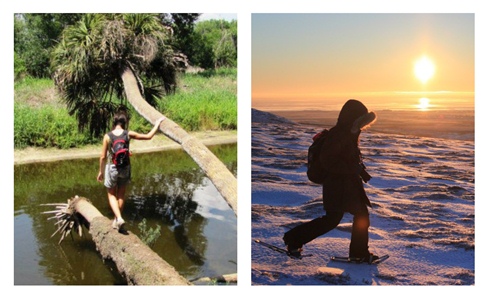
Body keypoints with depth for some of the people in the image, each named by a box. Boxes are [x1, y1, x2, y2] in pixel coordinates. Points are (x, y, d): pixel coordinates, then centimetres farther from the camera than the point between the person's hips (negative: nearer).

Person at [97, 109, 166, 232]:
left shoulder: (107, 136, -13)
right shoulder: (128, 134, -12)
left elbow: (103, 157, -8)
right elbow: (148, 136, -4)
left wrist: (101, 171, 6)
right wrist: (158, 123, 8)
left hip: (112, 168, -1)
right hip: (125, 168, 2)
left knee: (111, 195, 15)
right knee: (121, 194, 19)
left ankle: (119, 218, -4)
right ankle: (116, 221, 28)